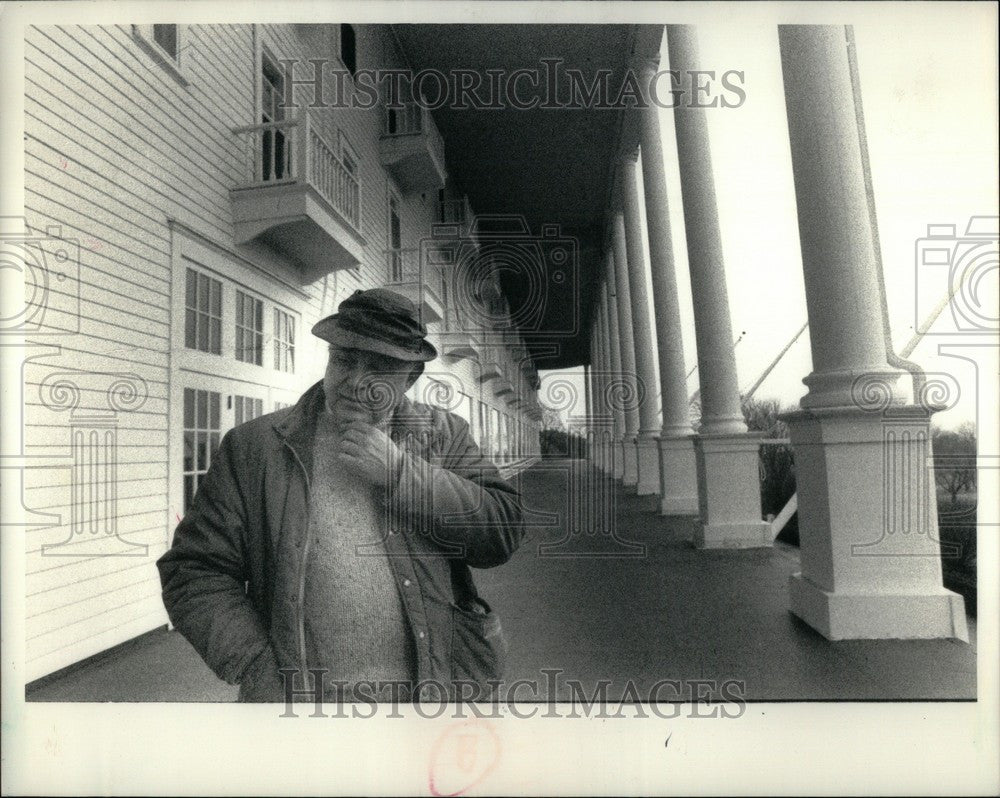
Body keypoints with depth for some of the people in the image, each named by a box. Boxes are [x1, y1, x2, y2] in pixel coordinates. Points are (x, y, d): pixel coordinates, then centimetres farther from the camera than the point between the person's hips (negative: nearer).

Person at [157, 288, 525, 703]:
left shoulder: (444, 434, 1)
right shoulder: (253, 446, -3)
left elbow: (505, 531, -9)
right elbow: (195, 572, -3)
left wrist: (400, 470, -16)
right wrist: (258, 672, -14)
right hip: (304, 693, -1)